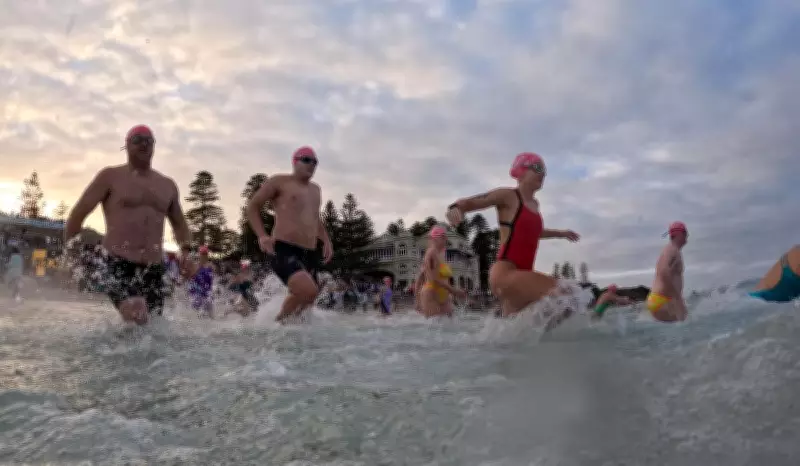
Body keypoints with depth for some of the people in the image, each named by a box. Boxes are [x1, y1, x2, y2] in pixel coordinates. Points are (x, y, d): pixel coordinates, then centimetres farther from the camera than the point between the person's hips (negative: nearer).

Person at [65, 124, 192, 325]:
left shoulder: (168, 185, 16)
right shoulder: (111, 177, 2)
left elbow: (179, 225, 26)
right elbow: (79, 212, 1)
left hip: (153, 268, 5)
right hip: (118, 264, -5)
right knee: (137, 317, -29)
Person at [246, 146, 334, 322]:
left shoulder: (315, 189, 23)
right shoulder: (279, 182, 3)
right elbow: (252, 206, 5)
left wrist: (326, 240, 20)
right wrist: (262, 235, -10)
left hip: (309, 255, 8)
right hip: (283, 251, -8)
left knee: (303, 300, 11)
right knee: (308, 291, -27)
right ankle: (279, 322, -5)